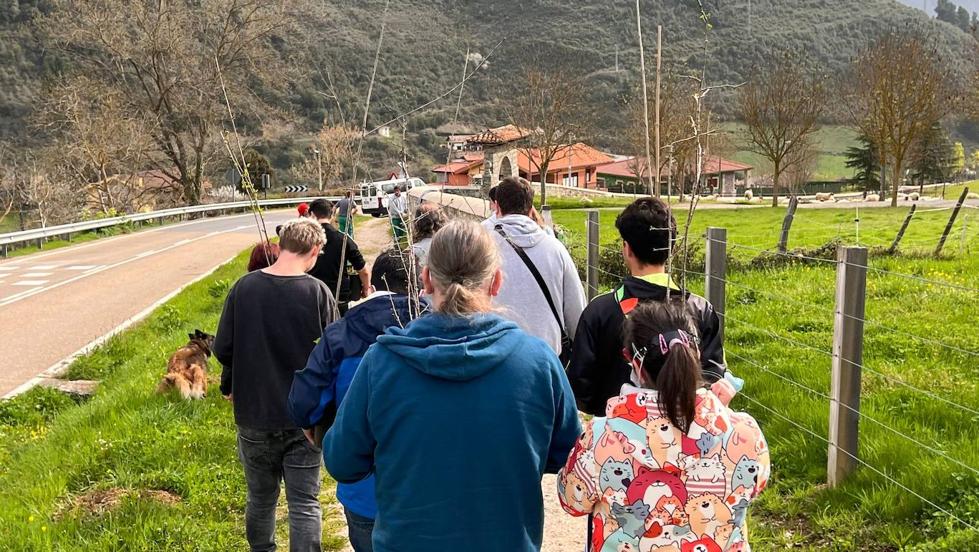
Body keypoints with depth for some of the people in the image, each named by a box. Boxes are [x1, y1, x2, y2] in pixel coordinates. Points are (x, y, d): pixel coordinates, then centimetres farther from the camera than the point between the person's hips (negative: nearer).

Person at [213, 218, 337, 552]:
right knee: (305, 504, 6)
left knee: (261, 498, 20)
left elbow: (222, 349, -1)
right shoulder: (317, 292, -13)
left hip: (253, 415, 3)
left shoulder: (243, 287, -7)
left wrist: (229, 386, 18)